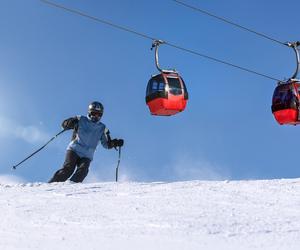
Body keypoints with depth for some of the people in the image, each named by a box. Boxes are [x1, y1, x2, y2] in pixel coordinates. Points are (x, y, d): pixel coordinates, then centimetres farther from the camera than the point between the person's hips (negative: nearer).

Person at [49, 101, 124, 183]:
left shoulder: (102, 128, 13)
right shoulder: (81, 120, 4)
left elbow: (106, 144, 14)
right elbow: (64, 124, 0)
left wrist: (114, 143, -6)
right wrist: (71, 123, -23)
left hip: (86, 156, 3)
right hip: (74, 150, -3)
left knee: (82, 171, -23)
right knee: (68, 168, -21)